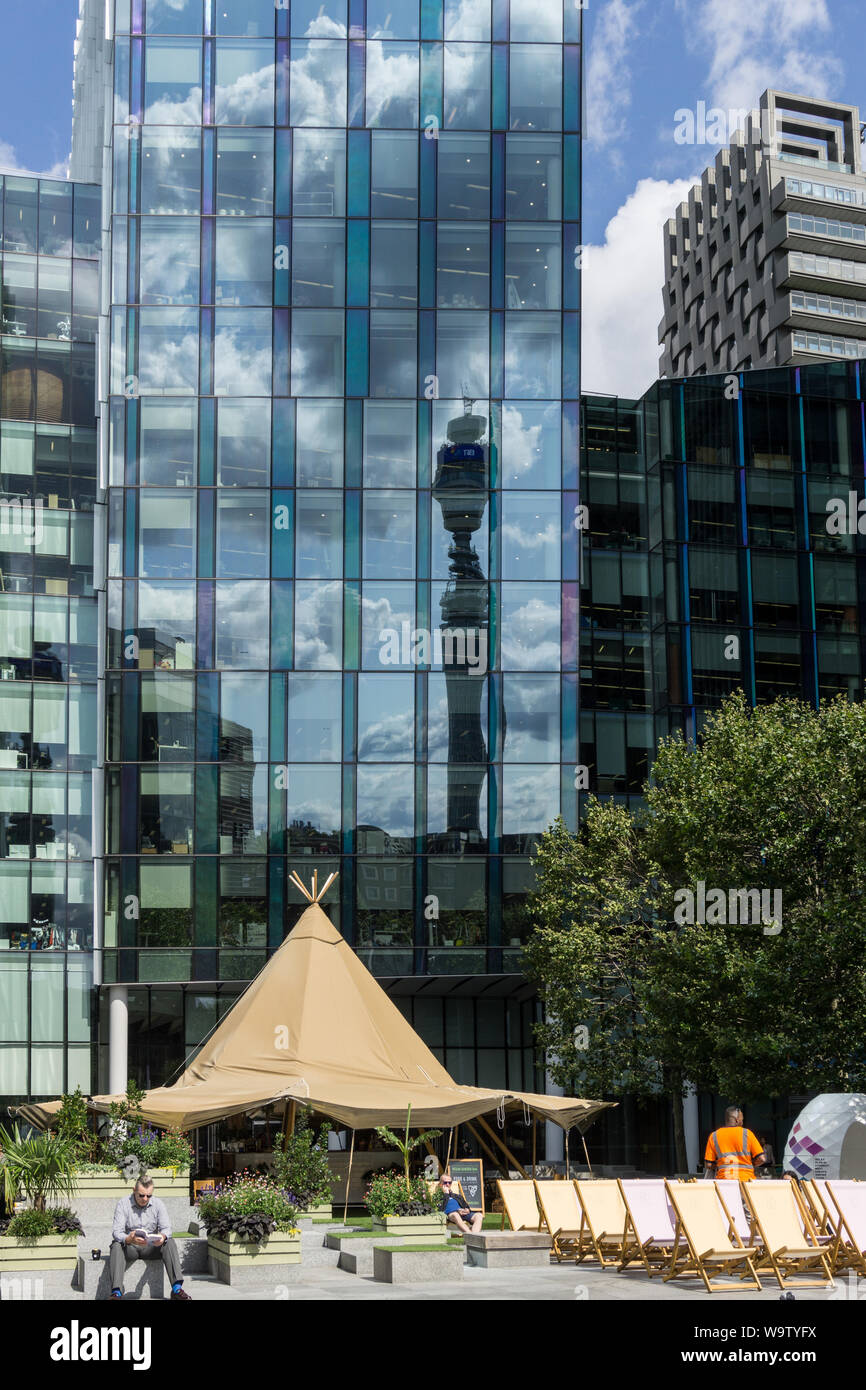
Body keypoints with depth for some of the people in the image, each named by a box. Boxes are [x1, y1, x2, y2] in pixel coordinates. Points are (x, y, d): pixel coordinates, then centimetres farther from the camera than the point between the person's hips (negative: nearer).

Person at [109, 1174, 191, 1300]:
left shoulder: (158, 1204, 0)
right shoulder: (123, 1204, -8)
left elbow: (166, 1227, -8)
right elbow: (116, 1231, -18)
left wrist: (162, 1237, -35)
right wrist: (129, 1239, -41)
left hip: (151, 1247, 2)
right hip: (129, 1247, -2)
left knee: (169, 1243, -25)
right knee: (116, 1246, -33)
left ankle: (177, 1288, -33)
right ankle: (116, 1292, -45)